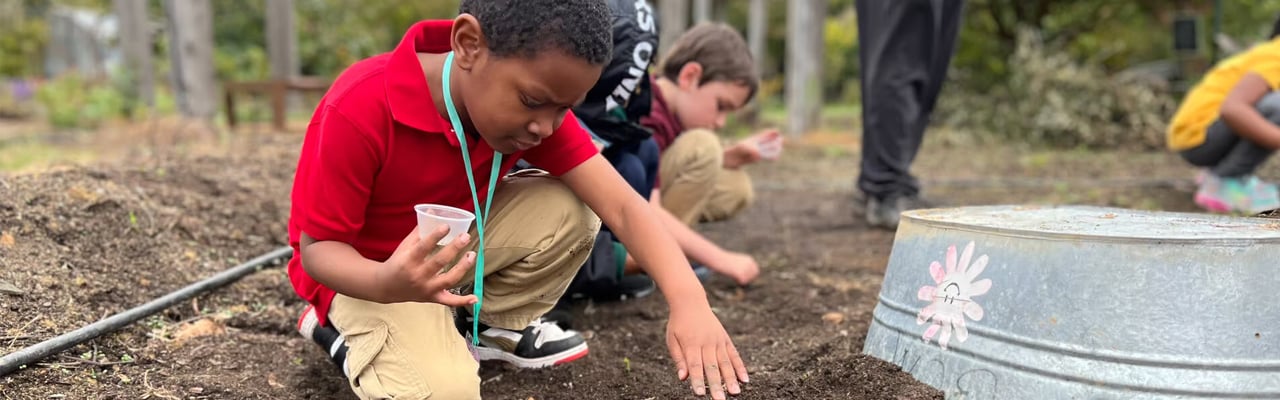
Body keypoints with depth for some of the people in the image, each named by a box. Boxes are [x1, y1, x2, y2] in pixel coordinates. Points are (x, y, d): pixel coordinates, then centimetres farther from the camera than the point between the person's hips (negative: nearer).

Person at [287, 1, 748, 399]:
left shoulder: (534, 105, -17)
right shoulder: (358, 112, -33)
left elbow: (621, 205, -23)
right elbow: (318, 246, -23)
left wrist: (688, 300, -39)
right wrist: (387, 285, -46)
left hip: (457, 240, 5)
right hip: (367, 271, -5)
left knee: (569, 211, -17)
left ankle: (501, 328, 8)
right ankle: (341, 331, 2)